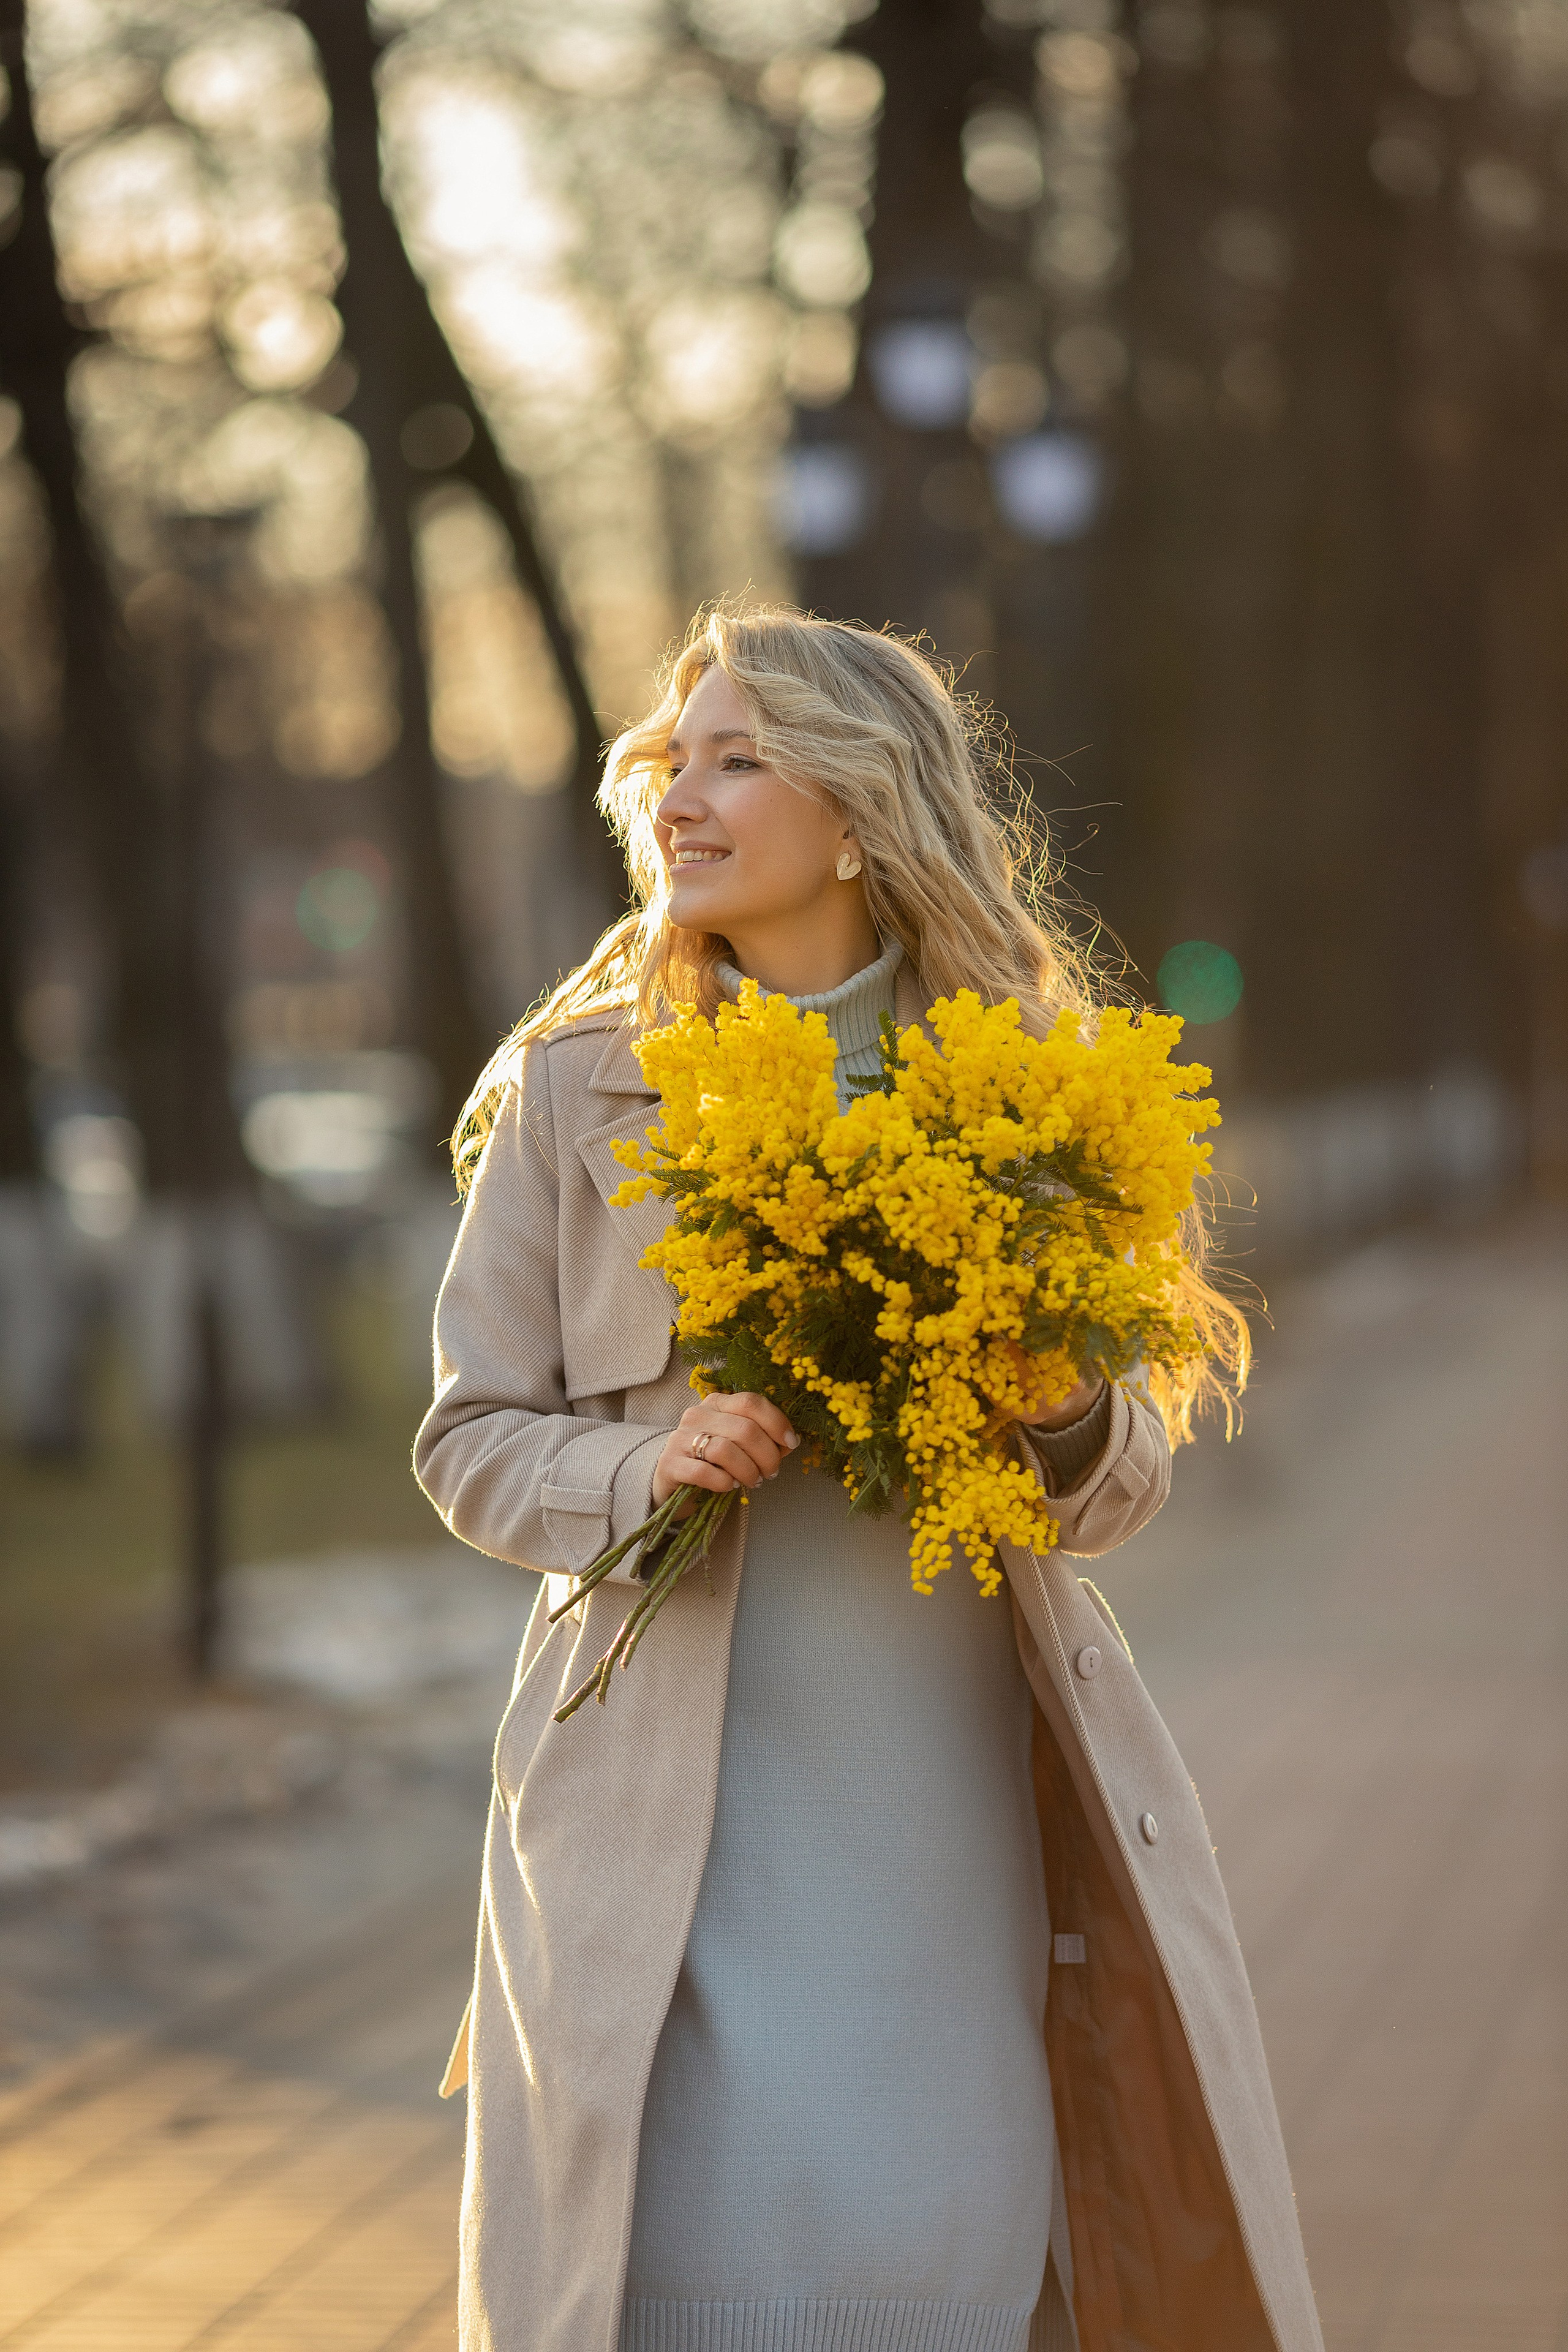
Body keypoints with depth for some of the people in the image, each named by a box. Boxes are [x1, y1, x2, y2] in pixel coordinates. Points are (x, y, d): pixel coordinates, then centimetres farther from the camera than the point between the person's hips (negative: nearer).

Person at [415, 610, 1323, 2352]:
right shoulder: (576, 1091, 4)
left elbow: (1129, 1478, 10)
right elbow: (470, 1441, 5)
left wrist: (1070, 1417, -13)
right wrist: (645, 1468, -14)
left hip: (963, 1798, 1)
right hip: (680, 1801, -1)